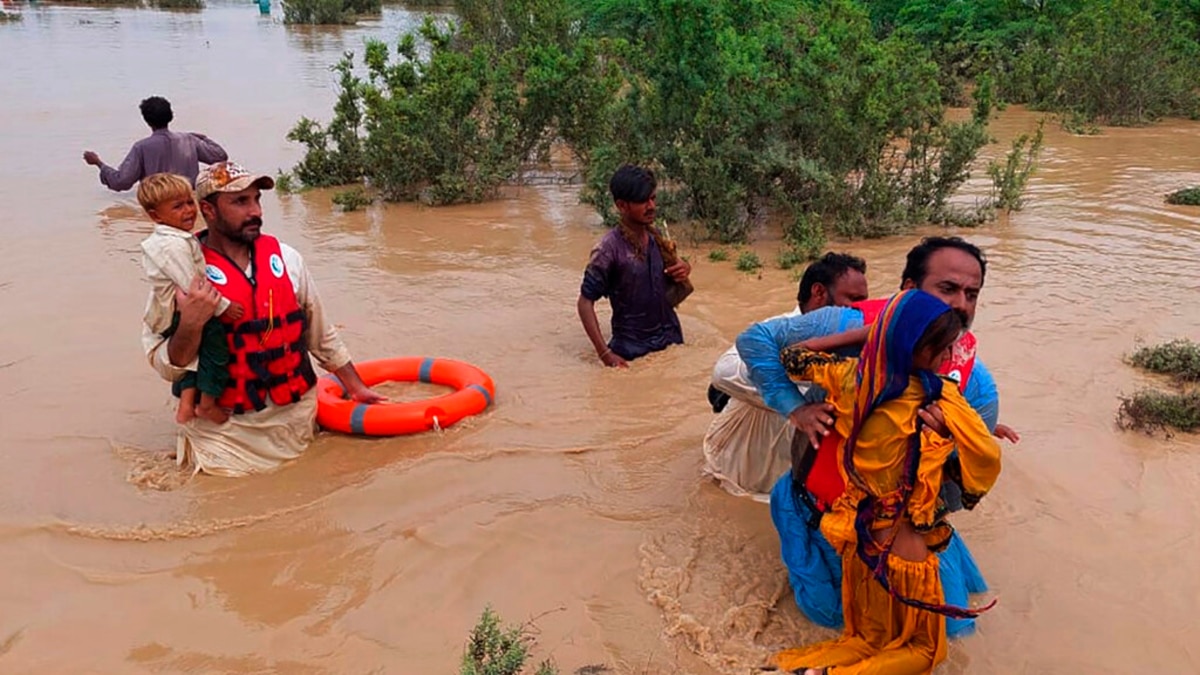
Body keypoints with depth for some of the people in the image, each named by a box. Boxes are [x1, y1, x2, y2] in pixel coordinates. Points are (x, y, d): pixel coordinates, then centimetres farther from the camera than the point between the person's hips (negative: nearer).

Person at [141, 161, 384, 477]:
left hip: (296, 419, 4)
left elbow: (321, 334, 11)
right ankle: (190, 448, 29)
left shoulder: (285, 258, 0)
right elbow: (166, 367, -11)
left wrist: (356, 386, 14)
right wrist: (190, 325, -30)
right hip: (227, 429, -4)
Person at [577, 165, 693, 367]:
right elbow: (585, 303, -17)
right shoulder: (610, 248, -20)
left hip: (671, 338, 6)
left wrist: (684, 268, -7)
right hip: (633, 351, -6)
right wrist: (605, 353, -24)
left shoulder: (657, 237, -2)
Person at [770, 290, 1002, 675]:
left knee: (866, 636, 26)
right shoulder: (940, 398, -20)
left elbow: (793, 357, 8)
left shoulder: (850, 378, -8)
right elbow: (987, 461, -15)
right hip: (907, 546, -5)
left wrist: (864, 332, 10)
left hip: (860, 536, 6)